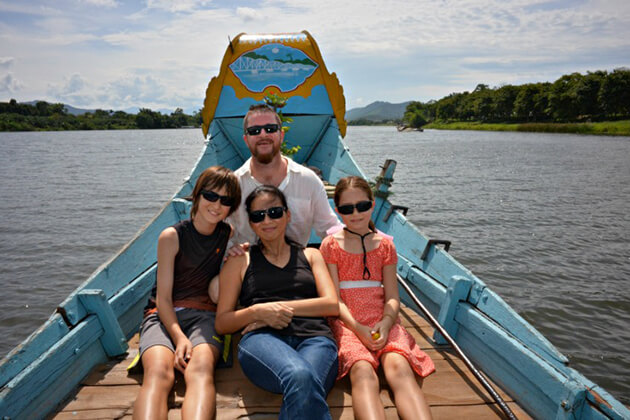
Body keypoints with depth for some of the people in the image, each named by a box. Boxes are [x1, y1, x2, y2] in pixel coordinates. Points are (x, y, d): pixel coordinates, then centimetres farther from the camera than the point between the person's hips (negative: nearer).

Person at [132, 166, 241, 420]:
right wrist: (179, 337, -17)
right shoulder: (172, 237, 2)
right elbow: (163, 298, -1)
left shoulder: (230, 237, 12)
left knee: (201, 370, -34)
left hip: (206, 314, 1)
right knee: (158, 372, -34)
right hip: (166, 315, 0)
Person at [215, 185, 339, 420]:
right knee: (299, 376, -39)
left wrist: (281, 307, 0)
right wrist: (257, 311, -4)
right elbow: (221, 324, 17)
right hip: (262, 339, -1)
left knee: (304, 388, -38)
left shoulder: (310, 255, 27)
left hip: (314, 338, 1)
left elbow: (332, 305, 12)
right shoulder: (239, 262, 23)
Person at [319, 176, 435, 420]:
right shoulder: (331, 245, 10)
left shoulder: (385, 244, 17)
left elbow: (392, 296, 9)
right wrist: (358, 328, -15)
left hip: (382, 321, 2)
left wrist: (385, 324, -13)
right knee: (363, 373, -34)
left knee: (399, 368, -31)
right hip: (346, 322, -2)